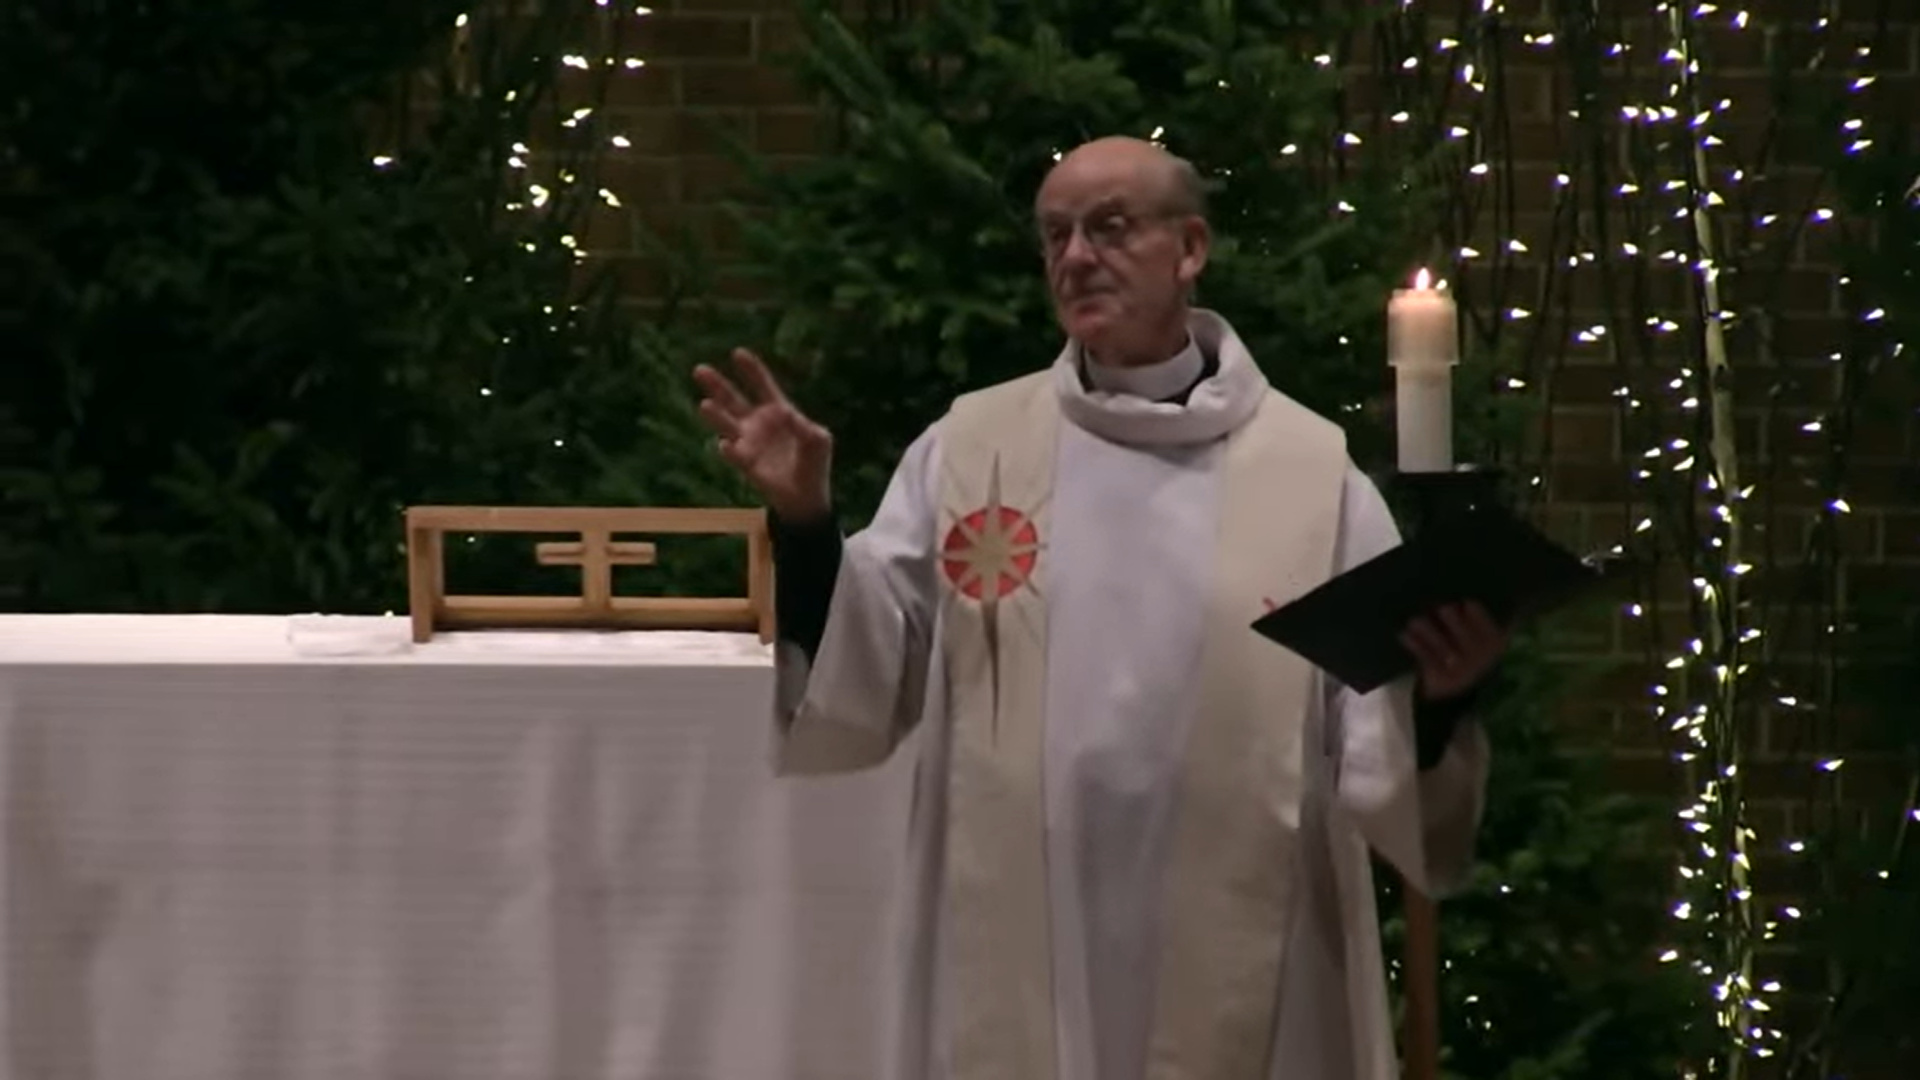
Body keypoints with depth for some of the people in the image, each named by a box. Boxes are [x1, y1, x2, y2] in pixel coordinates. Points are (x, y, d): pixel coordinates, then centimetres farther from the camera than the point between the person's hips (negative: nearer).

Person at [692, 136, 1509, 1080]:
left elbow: (1377, 767, -1)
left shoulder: (1312, 467, 2)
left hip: (1242, 989, -1)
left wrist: (1436, 698, -22)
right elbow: (857, 694, 2)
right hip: (1012, 981, 1)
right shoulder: (969, 445, 6)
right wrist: (803, 525, -11)